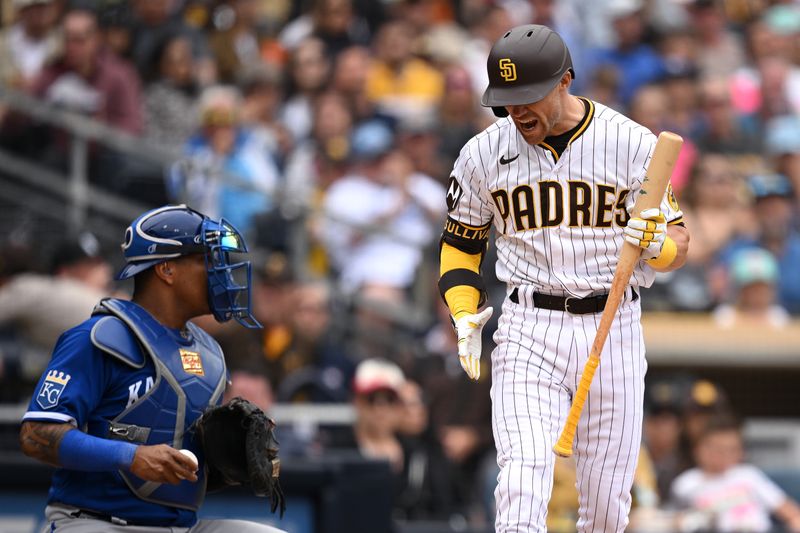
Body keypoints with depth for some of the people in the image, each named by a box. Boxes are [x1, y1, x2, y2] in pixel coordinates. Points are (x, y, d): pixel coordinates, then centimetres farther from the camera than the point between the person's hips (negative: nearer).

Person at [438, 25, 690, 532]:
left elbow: (679, 243, 0)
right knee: (522, 489, -17)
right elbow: (461, 243, 14)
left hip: (613, 330, 0)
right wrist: (464, 316, -3)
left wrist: (654, 241, -24)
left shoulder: (633, 144, -5)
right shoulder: (484, 154, 1)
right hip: (527, 334, 0)